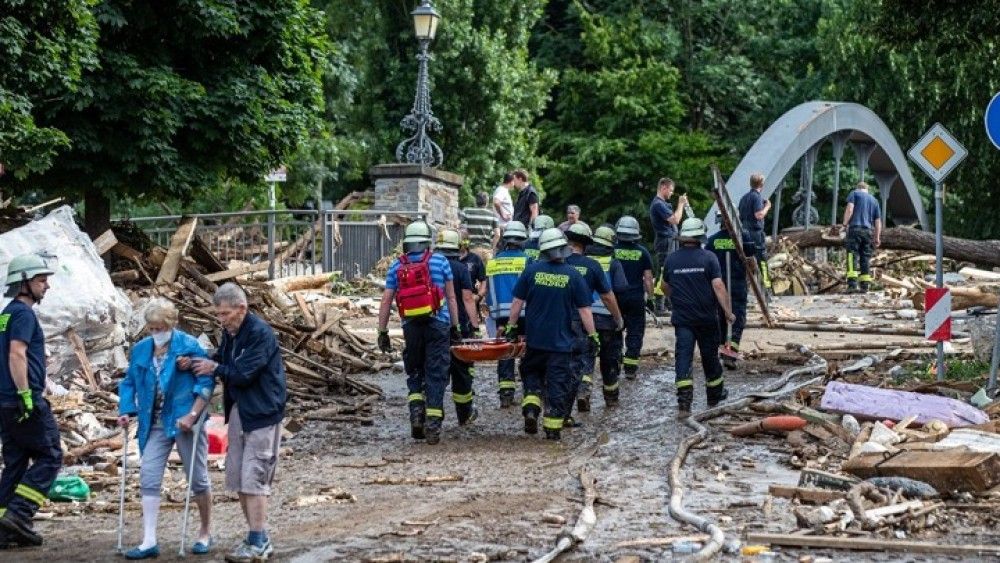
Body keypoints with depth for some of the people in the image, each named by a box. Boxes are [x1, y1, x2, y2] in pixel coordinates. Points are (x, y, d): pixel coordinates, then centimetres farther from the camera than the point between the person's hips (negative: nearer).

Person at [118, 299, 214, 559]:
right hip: (155, 424, 4)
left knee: (198, 478, 7)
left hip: (184, 421, -4)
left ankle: (206, 533, 24)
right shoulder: (141, 350, 5)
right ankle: (149, 541, -2)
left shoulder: (189, 346, -11)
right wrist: (126, 412, 1)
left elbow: (206, 382, -12)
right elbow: (129, 383, 15)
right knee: (148, 477, -4)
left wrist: (192, 415, -20)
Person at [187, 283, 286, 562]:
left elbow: (244, 374, -22)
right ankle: (257, 537, 20)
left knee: (253, 479, -8)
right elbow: (221, 360, 14)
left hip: (262, 412, -9)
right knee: (237, 476, 11)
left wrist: (215, 369, -9)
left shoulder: (260, 333, -19)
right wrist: (195, 363, -4)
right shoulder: (230, 331, 8)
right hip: (239, 409, 9)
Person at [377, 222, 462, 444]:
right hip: (438, 325, -1)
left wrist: (382, 332, 9)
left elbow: (385, 302, 4)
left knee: (414, 373, 18)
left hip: (411, 327, 2)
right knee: (436, 375, 3)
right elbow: (451, 297, 5)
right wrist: (455, 327, 11)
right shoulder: (440, 261, 2)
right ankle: (432, 425, 0)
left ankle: (416, 410, -1)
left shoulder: (396, 266, 6)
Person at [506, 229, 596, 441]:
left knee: (531, 374, 20)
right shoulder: (573, 275, -6)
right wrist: (592, 335, 2)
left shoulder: (532, 270, -4)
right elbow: (584, 309, -5)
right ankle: (553, 427, 4)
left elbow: (517, 301, 0)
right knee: (558, 383, 5)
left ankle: (531, 408, -2)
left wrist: (512, 326, 10)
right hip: (562, 341, -1)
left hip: (535, 338, 1)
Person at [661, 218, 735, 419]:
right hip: (706, 318, -1)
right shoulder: (708, 258, -8)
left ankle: (684, 404, -15)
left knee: (683, 358, -3)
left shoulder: (671, 259, 2)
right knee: (710, 356, 15)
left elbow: (665, 287, 16)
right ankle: (714, 396, 33)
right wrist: (728, 311, -10)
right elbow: (718, 286, -15)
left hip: (682, 319, 1)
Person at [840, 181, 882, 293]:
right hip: (868, 231, 4)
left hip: (855, 228, -4)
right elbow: (878, 220, 18)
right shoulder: (874, 200, 23)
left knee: (852, 255, -10)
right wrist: (877, 237, 18)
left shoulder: (854, 193, 11)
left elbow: (850, 209, -8)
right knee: (866, 258, 6)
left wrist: (845, 224, -3)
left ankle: (852, 283, -22)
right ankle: (865, 285, 2)